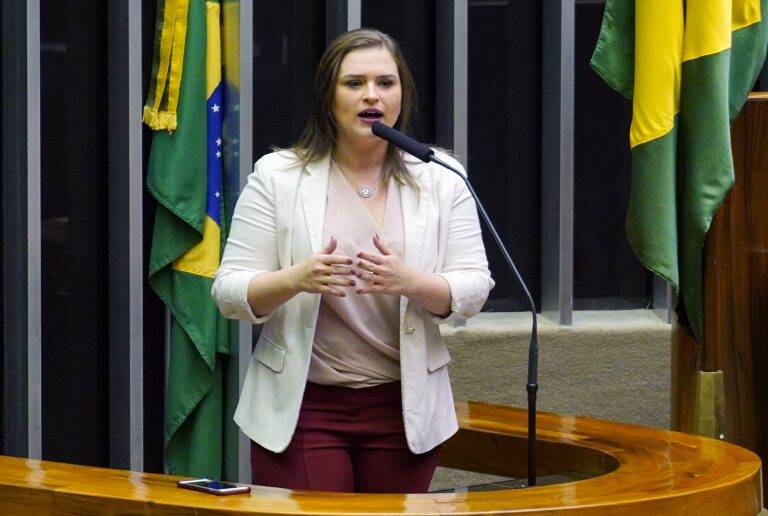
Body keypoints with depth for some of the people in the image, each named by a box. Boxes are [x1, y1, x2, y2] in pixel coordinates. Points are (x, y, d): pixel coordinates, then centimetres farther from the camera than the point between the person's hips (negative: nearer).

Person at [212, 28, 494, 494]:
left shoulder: (440, 179, 4)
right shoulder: (277, 176, 0)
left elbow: (473, 290, -1)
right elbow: (230, 293, -4)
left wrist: (411, 282, -22)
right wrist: (296, 279, -24)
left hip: (404, 405, 2)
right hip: (301, 405, -2)